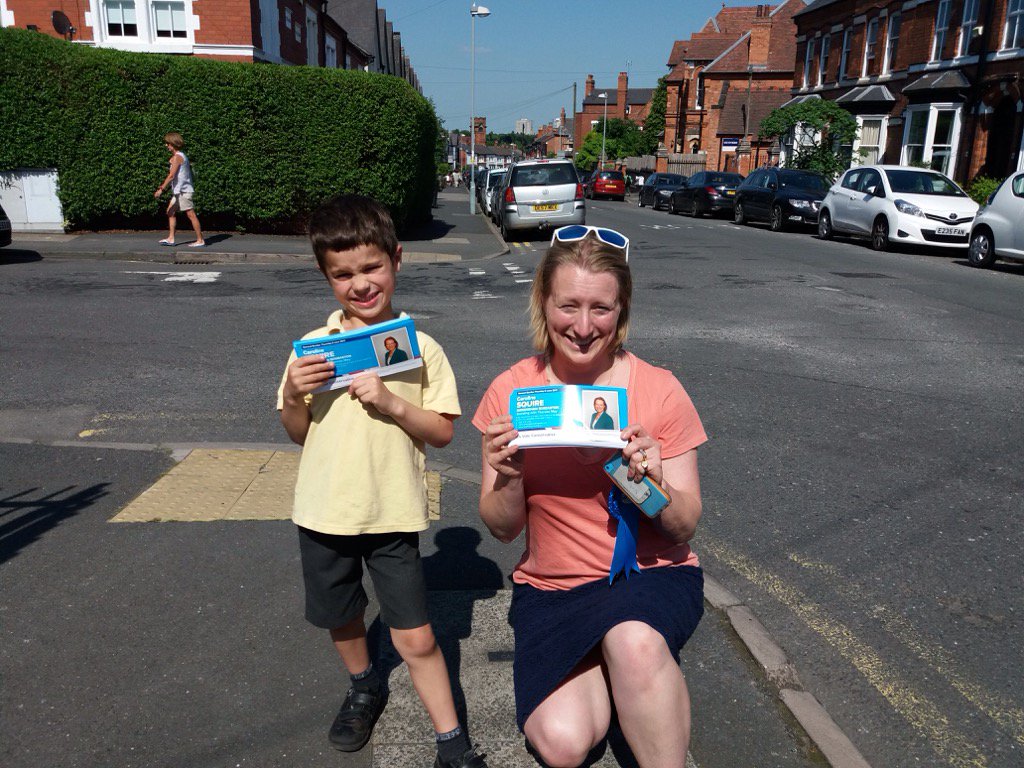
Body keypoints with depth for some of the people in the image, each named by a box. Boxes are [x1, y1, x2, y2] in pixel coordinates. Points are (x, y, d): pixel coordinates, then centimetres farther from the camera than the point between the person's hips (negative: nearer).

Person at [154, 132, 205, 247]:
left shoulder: (177, 157, -13)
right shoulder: (181, 156, 16)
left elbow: (171, 176, -19)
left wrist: (161, 189, -17)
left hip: (183, 191, -10)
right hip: (178, 191, 10)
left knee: (191, 215, -7)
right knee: (170, 212, 12)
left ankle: (200, 240, -4)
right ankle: (171, 239, 13)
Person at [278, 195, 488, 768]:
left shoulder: (420, 348, -8)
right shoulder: (312, 348, -3)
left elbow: (442, 432, -8)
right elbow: (299, 434, 4)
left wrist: (393, 403, -23)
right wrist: (294, 397, -16)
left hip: (394, 513, -3)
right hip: (325, 512, 3)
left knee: (416, 638, 2)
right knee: (342, 619, 23)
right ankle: (366, 689, 52)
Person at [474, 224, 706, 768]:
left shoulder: (659, 391, -9)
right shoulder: (511, 392, -6)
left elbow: (684, 528, -6)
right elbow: (502, 530, -3)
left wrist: (651, 484, -27)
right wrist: (510, 475, -24)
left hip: (651, 576, -2)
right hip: (552, 587, 3)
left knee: (633, 640, -36)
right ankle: (605, 667, 16)